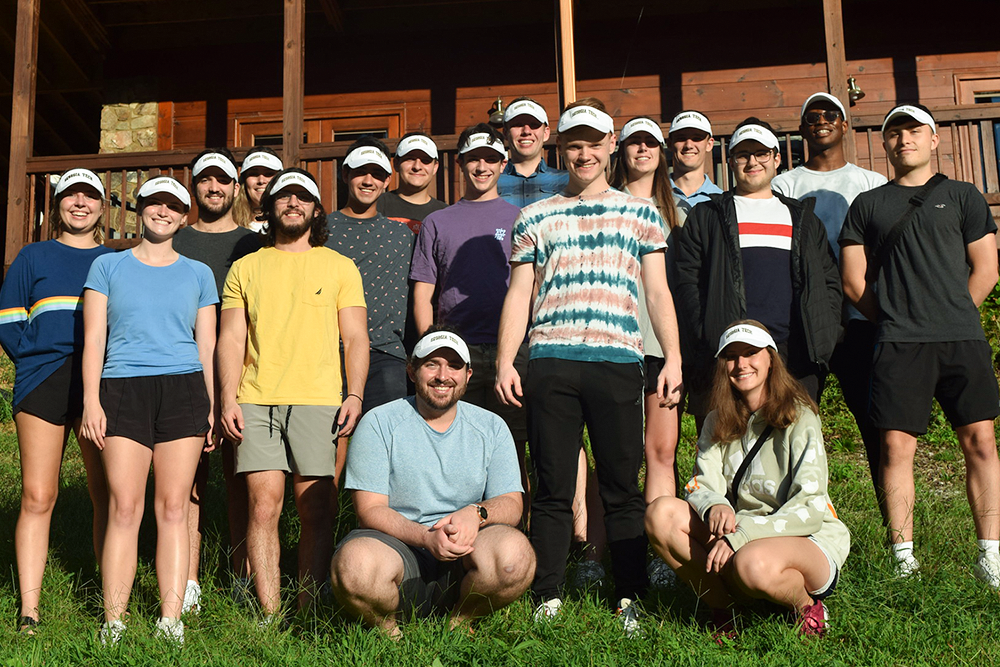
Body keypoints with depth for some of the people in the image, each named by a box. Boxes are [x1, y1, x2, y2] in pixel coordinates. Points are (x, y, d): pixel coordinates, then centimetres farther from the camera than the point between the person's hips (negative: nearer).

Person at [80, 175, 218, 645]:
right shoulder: (108, 266, 13)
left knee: (173, 507, -1)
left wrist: (211, 407, 8)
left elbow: (207, 345, 14)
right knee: (124, 508, -5)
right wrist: (91, 400, -3)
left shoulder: (198, 274, 15)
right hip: (123, 390, -1)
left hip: (183, 391, 1)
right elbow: (94, 338, 7)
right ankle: (113, 621, 1)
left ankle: (170, 619, 3)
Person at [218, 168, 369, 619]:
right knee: (263, 505, -5)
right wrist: (228, 400, -1)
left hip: (317, 400, -1)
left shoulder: (339, 267, 14)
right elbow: (231, 338, 11)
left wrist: (355, 394, -5)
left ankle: (308, 612, 3)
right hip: (256, 401, 1)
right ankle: (270, 613, 0)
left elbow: (355, 338, 9)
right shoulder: (245, 268, 16)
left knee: (314, 510, -3)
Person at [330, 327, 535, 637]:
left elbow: (510, 504, 4)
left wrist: (477, 513, -20)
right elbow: (370, 510, -6)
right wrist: (426, 537, -23)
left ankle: (460, 620, 0)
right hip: (397, 546, -2)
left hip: (463, 558, 2)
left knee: (514, 552, -31)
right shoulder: (379, 423, 1)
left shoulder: (491, 427, 10)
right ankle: (386, 627, -2)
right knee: (355, 564, -36)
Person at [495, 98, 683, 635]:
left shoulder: (640, 214, 14)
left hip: (617, 363, 0)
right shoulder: (535, 218, 15)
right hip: (550, 364, 1)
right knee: (553, 487, 3)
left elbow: (658, 293, 11)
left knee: (622, 486, 3)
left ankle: (630, 597, 11)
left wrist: (673, 358, 0)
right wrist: (504, 363, 2)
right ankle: (548, 597, 10)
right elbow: (518, 296, 13)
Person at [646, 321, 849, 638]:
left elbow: (809, 507, -17)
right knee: (660, 513, -18)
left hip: (810, 539, -5)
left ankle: (808, 607, -6)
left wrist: (740, 537, -27)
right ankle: (722, 609, -7)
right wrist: (715, 506, -26)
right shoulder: (719, 421, 7)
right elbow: (702, 485, 0)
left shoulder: (799, 418, -10)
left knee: (752, 562, -40)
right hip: (739, 532, 5)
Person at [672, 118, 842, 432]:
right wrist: (705, 340, -9)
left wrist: (823, 335, 4)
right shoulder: (706, 216, 12)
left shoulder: (802, 217, 22)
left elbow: (831, 281, 20)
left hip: (794, 354, 3)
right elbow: (686, 281, 3)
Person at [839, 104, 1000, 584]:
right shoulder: (868, 205, 14)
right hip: (898, 345, 0)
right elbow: (854, 282, 12)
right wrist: (899, 319, 8)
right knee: (896, 445, -5)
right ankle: (903, 557, 2)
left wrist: (952, 317, 5)